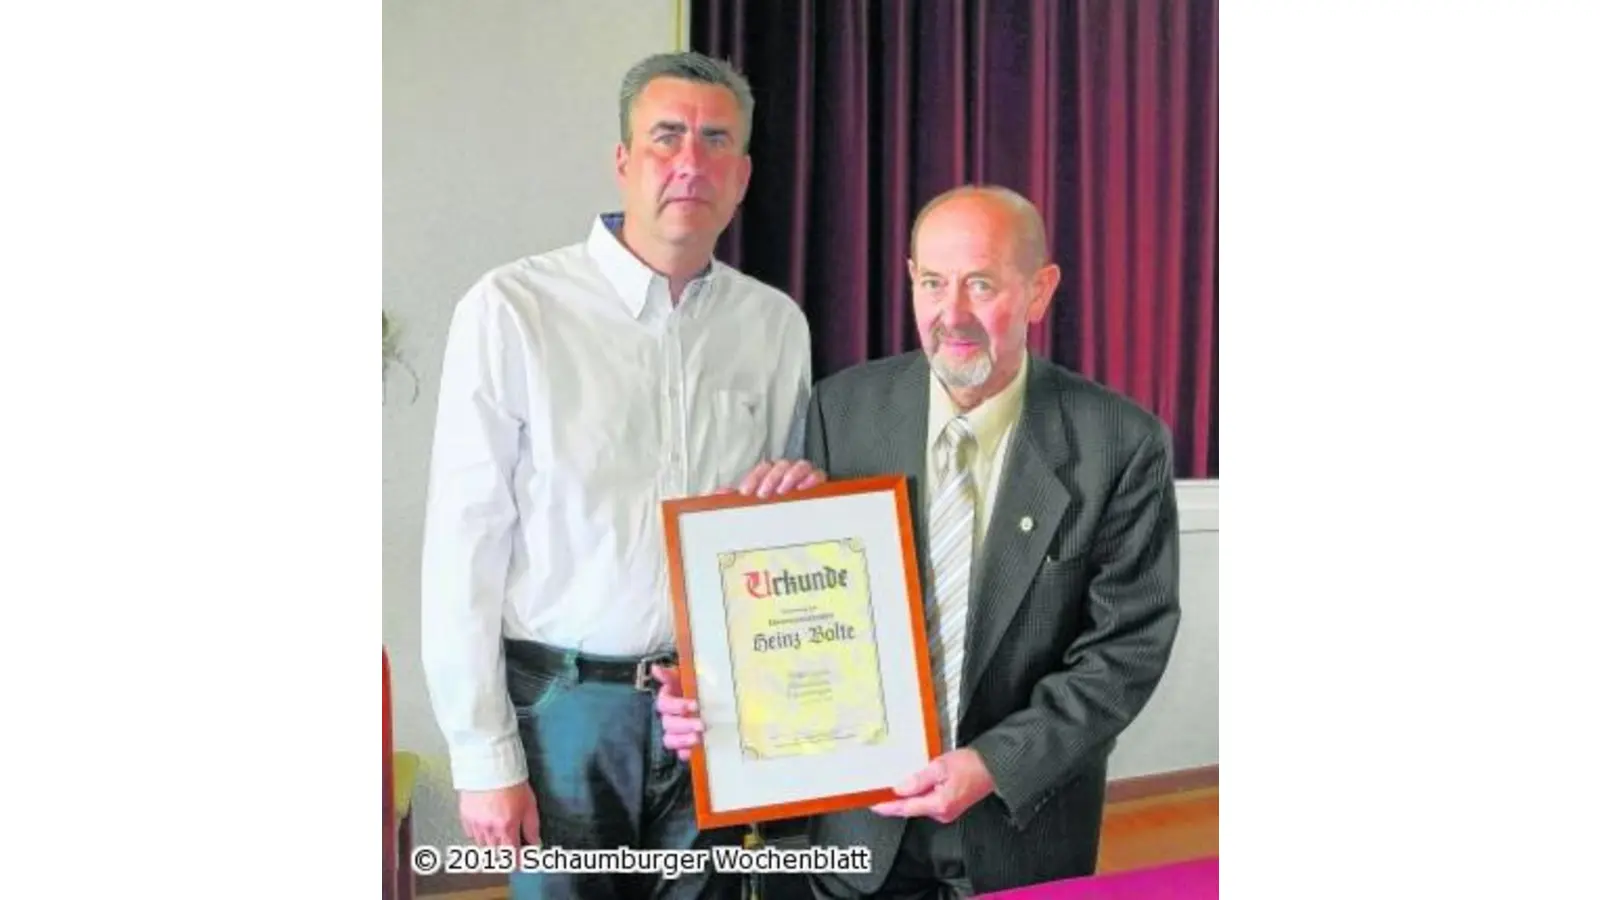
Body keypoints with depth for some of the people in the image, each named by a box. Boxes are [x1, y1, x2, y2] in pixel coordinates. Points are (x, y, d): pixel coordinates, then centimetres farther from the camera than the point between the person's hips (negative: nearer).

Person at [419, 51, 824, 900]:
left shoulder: (775, 323, 3)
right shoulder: (510, 310, -10)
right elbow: (464, 549, -8)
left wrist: (805, 498, -9)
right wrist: (483, 757, -8)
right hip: (565, 705, -3)